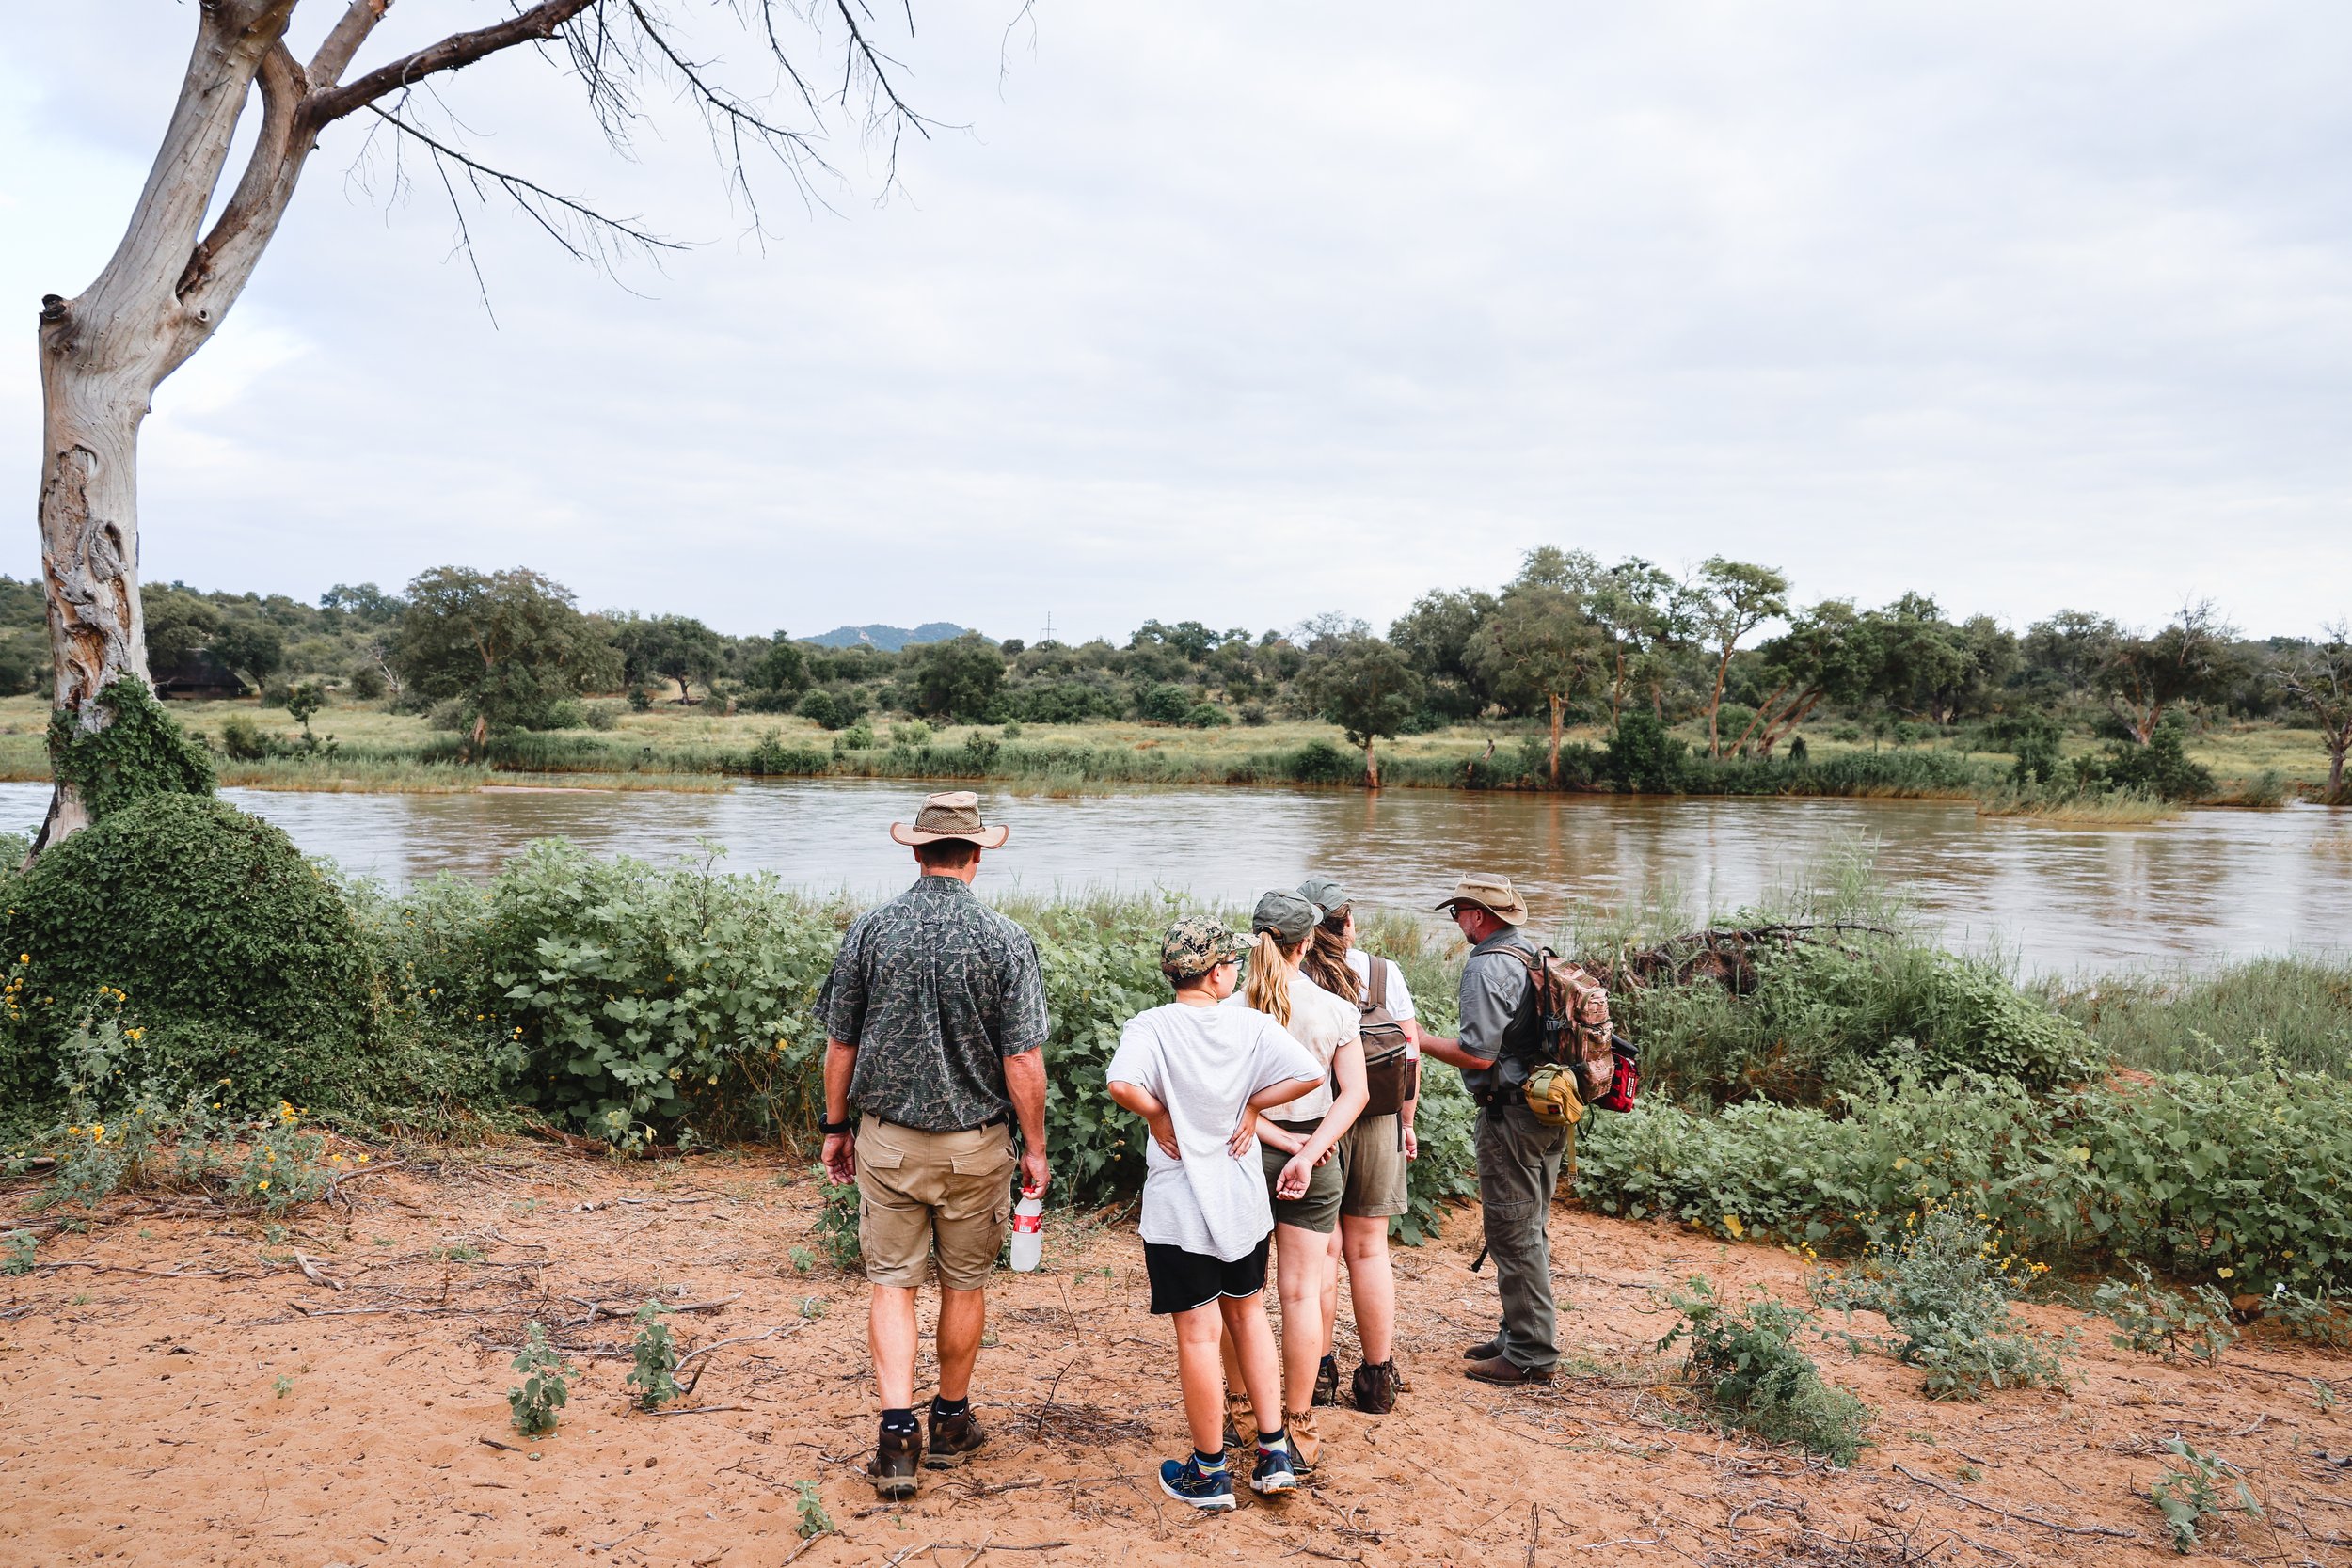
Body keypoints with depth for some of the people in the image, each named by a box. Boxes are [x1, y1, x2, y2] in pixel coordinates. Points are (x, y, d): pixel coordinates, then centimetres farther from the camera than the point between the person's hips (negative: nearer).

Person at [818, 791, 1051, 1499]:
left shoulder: (870, 930, -6)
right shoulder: (1005, 939, -11)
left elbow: (840, 1043, 0)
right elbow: (1024, 1060, -11)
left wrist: (836, 1127, 13)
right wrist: (1035, 1147, 0)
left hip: (887, 1140, 1)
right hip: (975, 1144, -1)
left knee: (892, 1283, 10)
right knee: (965, 1283, 15)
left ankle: (898, 1432, 1)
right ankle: (951, 1424, 29)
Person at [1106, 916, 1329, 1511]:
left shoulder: (1152, 1027, -14)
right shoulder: (1252, 1025, -6)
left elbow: (1122, 1083, -31)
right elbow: (1309, 1073, -16)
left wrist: (1159, 1116, -12)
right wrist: (1251, 1104, -4)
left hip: (1179, 1208, -3)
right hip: (1242, 1200, 3)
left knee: (1198, 1335, 5)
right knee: (1248, 1315, 21)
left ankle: (1209, 1474, 18)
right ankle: (1274, 1455, 23)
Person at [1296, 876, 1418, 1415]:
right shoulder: (1385, 973, -3)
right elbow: (1411, 1051, 1)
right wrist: (1406, 1121, 11)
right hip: (1377, 1127, 2)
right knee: (1369, 1249, 13)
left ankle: (1318, 1373, 17)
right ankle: (1378, 1377, 19)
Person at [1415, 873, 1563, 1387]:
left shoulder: (1488, 966, -18)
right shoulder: (1539, 957, 11)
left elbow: (1478, 1054, -20)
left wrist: (1419, 1040, -10)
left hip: (1511, 1117, -10)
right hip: (1550, 1111, 10)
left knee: (1513, 1234, -1)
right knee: (1531, 1230, 18)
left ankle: (1530, 1354, 5)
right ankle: (1523, 1334, 28)